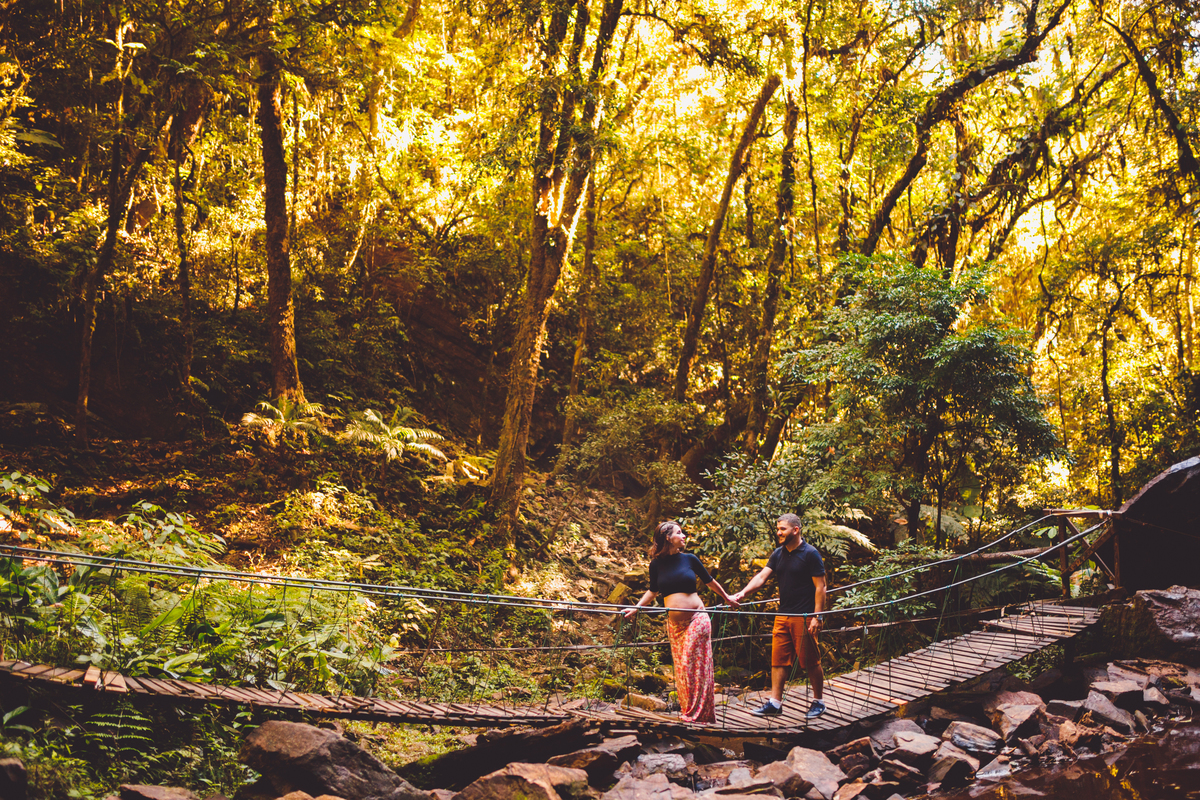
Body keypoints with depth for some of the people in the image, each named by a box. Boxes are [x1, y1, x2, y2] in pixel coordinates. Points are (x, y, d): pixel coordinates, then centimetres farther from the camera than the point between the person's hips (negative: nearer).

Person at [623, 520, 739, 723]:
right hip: (674, 624, 2)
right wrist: (635, 608, 10)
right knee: (680, 668, 6)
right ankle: (687, 710, 16)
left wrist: (727, 598, 26)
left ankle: (696, 714, 3)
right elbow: (653, 591, 17)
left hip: (696, 619, -2)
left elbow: (709, 581, 15)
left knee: (694, 665, -3)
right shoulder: (657, 564, 3)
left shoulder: (689, 559, 1)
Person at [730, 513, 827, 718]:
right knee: (778, 660, 6)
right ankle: (775, 703, 10)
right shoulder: (778, 554, 10)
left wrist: (817, 617, -16)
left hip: (804, 617, -6)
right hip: (782, 616, 6)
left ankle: (818, 702, 16)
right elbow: (762, 576, 4)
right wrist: (743, 593, -13)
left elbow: (820, 587, -11)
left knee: (810, 662, 2)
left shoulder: (810, 554, -9)